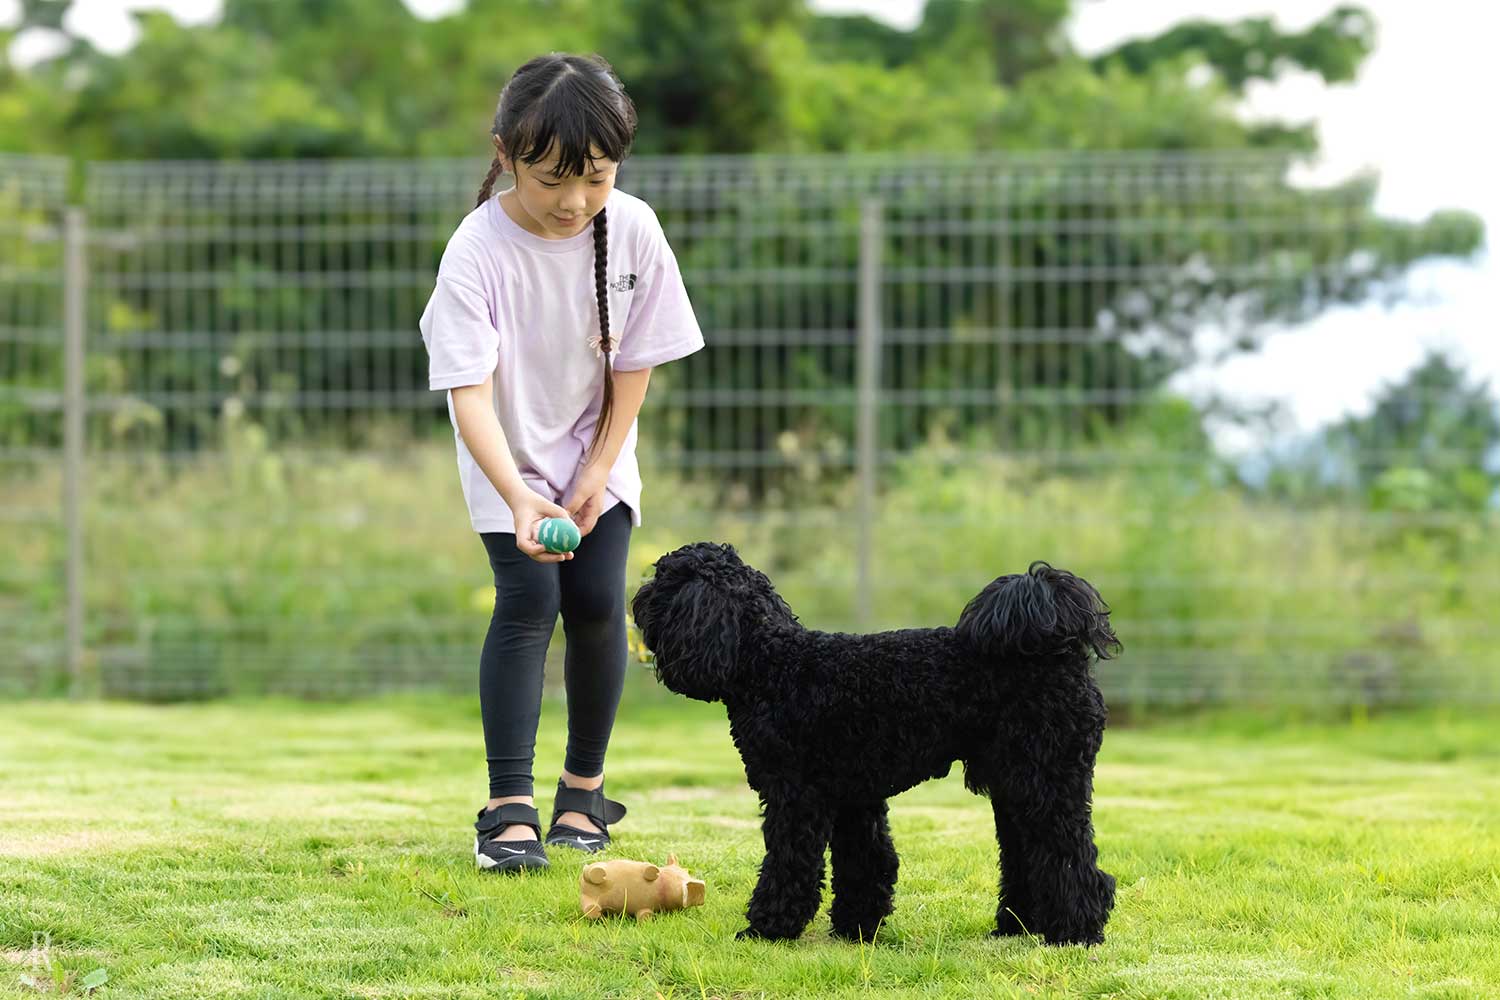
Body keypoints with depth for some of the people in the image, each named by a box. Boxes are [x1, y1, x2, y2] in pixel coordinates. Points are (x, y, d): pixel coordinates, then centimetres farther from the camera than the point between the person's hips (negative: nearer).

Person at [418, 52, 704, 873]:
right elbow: (470, 392, -32)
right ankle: (510, 809, -15)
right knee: (527, 601, -15)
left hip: (596, 456, 2)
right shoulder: (478, 251, -28)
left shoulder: (633, 230, -19)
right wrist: (518, 497, -45)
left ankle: (584, 787, 12)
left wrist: (595, 476, -9)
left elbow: (634, 365, -7)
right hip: (507, 460, -2)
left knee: (596, 603, -7)